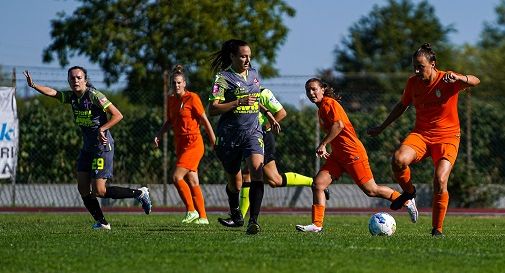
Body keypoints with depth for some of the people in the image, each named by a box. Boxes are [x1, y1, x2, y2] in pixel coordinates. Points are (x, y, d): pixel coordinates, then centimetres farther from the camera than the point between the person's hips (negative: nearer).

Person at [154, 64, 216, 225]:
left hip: (193, 144, -7)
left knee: (176, 177, -16)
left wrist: (215, 144, -8)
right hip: (181, 145, 7)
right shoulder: (171, 100, 10)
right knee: (192, 183, 8)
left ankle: (191, 211, -5)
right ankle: (202, 217, 13)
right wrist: (159, 134, 8)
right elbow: (170, 121, 24)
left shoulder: (192, 98, -10)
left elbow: (205, 121, -8)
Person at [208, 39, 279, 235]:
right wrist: (239, 102, -22)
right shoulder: (223, 78, -8)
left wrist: (269, 115, 26)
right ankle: (236, 216, 37)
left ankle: (253, 221, -25)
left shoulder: (254, 74, 10)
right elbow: (212, 109, -16)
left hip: (252, 131, 3)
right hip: (229, 135, -3)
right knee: (235, 183, 9)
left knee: (257, 171, -22)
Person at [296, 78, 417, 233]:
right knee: (318, 184, -5)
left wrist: (322, 145, -22)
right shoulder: (321, 109, 17)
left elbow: (338, 125, -24)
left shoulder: (329, 103, -11)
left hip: (353, 154, -9)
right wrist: (325, 150, 17)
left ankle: (407, 201, 14)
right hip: (338, 156, 9)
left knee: (371, 190, -3)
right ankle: (316, 225, -5)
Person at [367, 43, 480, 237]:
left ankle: (437, 229, -3)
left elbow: (475, 81, -29)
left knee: (440, 181, -21)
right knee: (398, 159, -29)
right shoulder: (413, 82, 2)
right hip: (420, 134, 3)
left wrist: (458, 78, -50)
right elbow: (402, 105, 19)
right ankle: (409, 191, 1)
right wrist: (381, 128, 25)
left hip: (447, 137, -3)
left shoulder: (447, 81, -12)